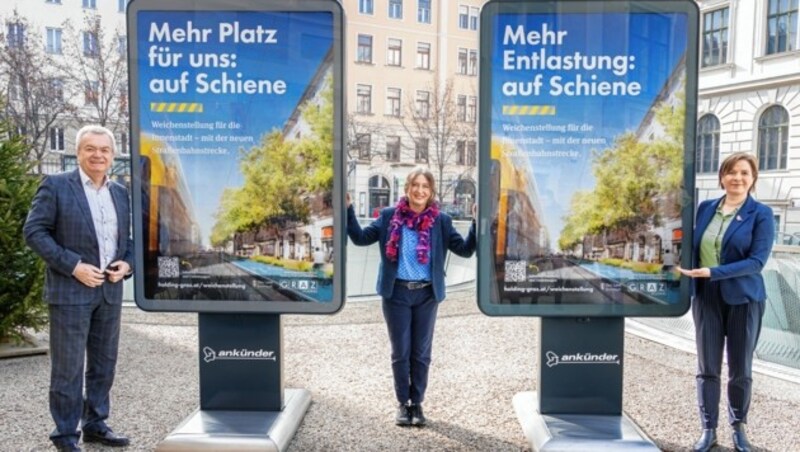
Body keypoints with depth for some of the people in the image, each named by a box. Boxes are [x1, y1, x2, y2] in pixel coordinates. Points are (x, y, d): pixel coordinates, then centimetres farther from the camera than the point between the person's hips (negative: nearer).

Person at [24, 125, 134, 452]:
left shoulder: (121, 193, 11)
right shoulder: (56, 186, -4)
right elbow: (34, 231, -8)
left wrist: (127, 262, -2)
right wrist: (73, 266, -16)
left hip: (110, 290, 5)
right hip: (70, 290, -5)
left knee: (104, 363, 13)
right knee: (68, 366, 2)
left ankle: (95, 425, 27)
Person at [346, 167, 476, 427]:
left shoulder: (441, 221, 0)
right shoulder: (389, 216, -1)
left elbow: (465, 249, -4)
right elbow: (360, 238, -1)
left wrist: (477, 223, -17)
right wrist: (348, 210, -10)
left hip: (427, 294, 1)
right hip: (397, 293, 0)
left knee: (421, 352, 10)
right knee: (400, 352, 8)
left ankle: (417, 403, 27)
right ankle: (402, 403, 25)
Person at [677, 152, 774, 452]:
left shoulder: (761, 214, -6)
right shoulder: (705, 208, 5)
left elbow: (757, 261, -15)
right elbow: (693, 246, 12)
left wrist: (712, 272, -23)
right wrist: (691, 278, -1)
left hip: (743, 298, -2)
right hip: (706, 296, 2)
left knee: (740, 369, 10)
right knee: (707, 368, 5)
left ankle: (738, 427, 30)